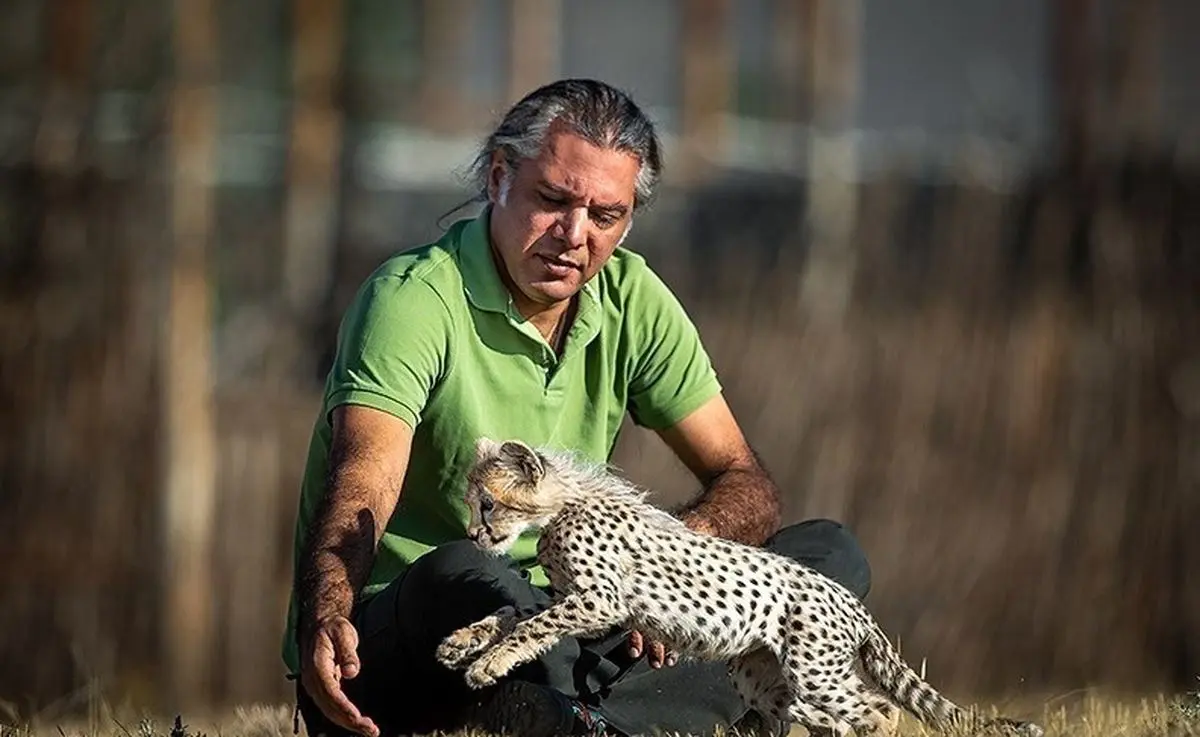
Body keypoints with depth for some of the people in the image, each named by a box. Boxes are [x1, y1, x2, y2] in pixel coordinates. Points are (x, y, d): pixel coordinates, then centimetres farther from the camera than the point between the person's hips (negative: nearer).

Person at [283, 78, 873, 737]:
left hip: (554, 624, 7)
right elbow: (363, 484, -28)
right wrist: (327, 619, -50)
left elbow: (744, 484, 6)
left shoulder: (631, 299, 6)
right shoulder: (415, 299, -13)